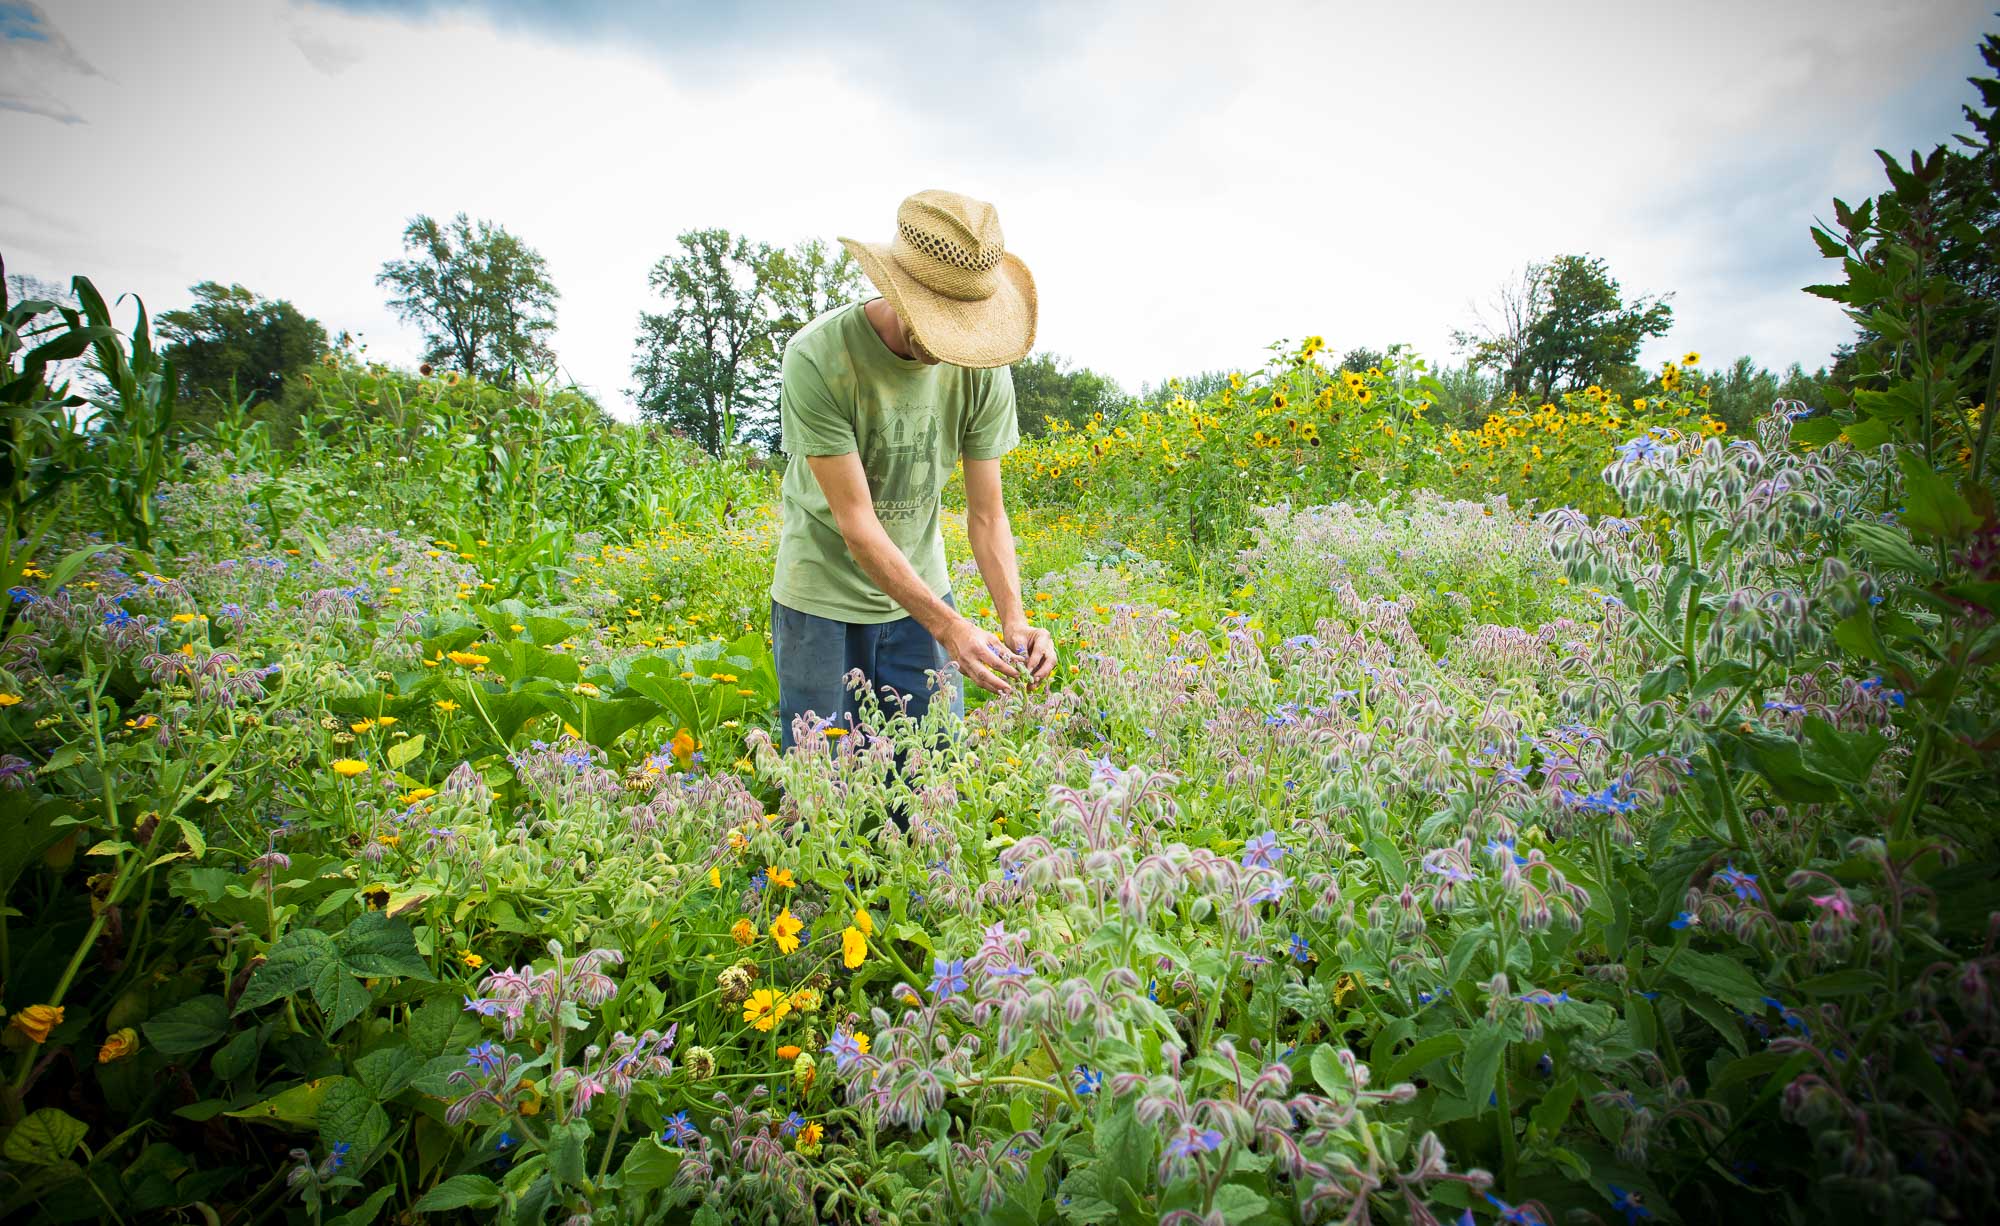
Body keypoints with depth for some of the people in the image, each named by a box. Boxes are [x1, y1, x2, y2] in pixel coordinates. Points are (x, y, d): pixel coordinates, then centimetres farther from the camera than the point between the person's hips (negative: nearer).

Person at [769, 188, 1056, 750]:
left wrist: (1014, 620, -23)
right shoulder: (816, 357, -23)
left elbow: (987, 514, -8)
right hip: (824, 598, -3)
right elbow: (855, 521, -24)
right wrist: (948, 625, -30)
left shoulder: (983, 368, -11)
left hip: (922, 588, 3)